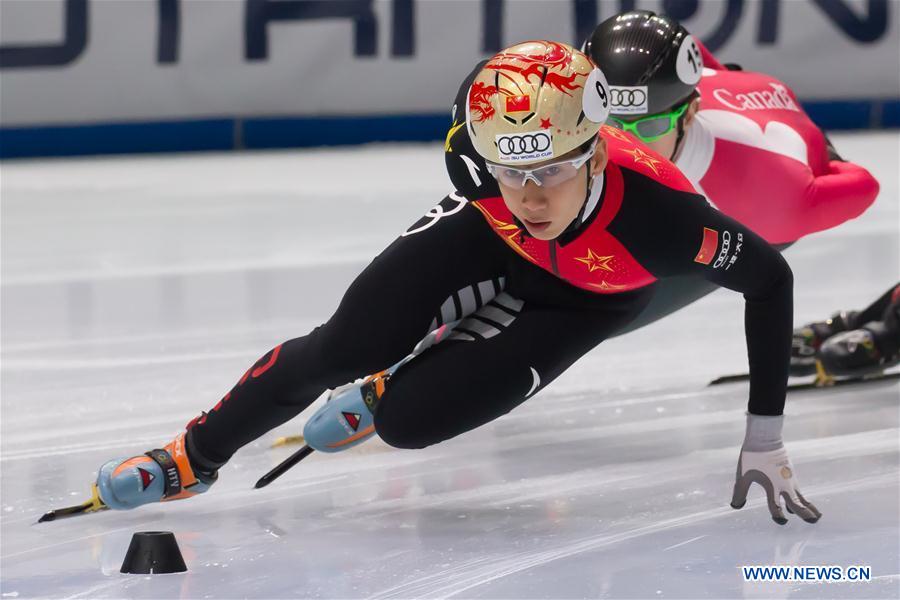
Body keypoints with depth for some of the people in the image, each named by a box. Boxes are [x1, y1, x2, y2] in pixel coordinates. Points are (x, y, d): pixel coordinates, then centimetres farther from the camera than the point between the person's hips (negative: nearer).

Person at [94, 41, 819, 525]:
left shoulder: (653, 211, -45)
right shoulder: (483, 160, -37)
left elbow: (770, 279, -31)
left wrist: (765, 438, -28)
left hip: (587, 297, -2)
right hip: (488, 238, 2)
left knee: (406, 418, -14)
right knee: (341, 348, -9)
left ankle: (385, 390, 23)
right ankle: (196, 456, 13)